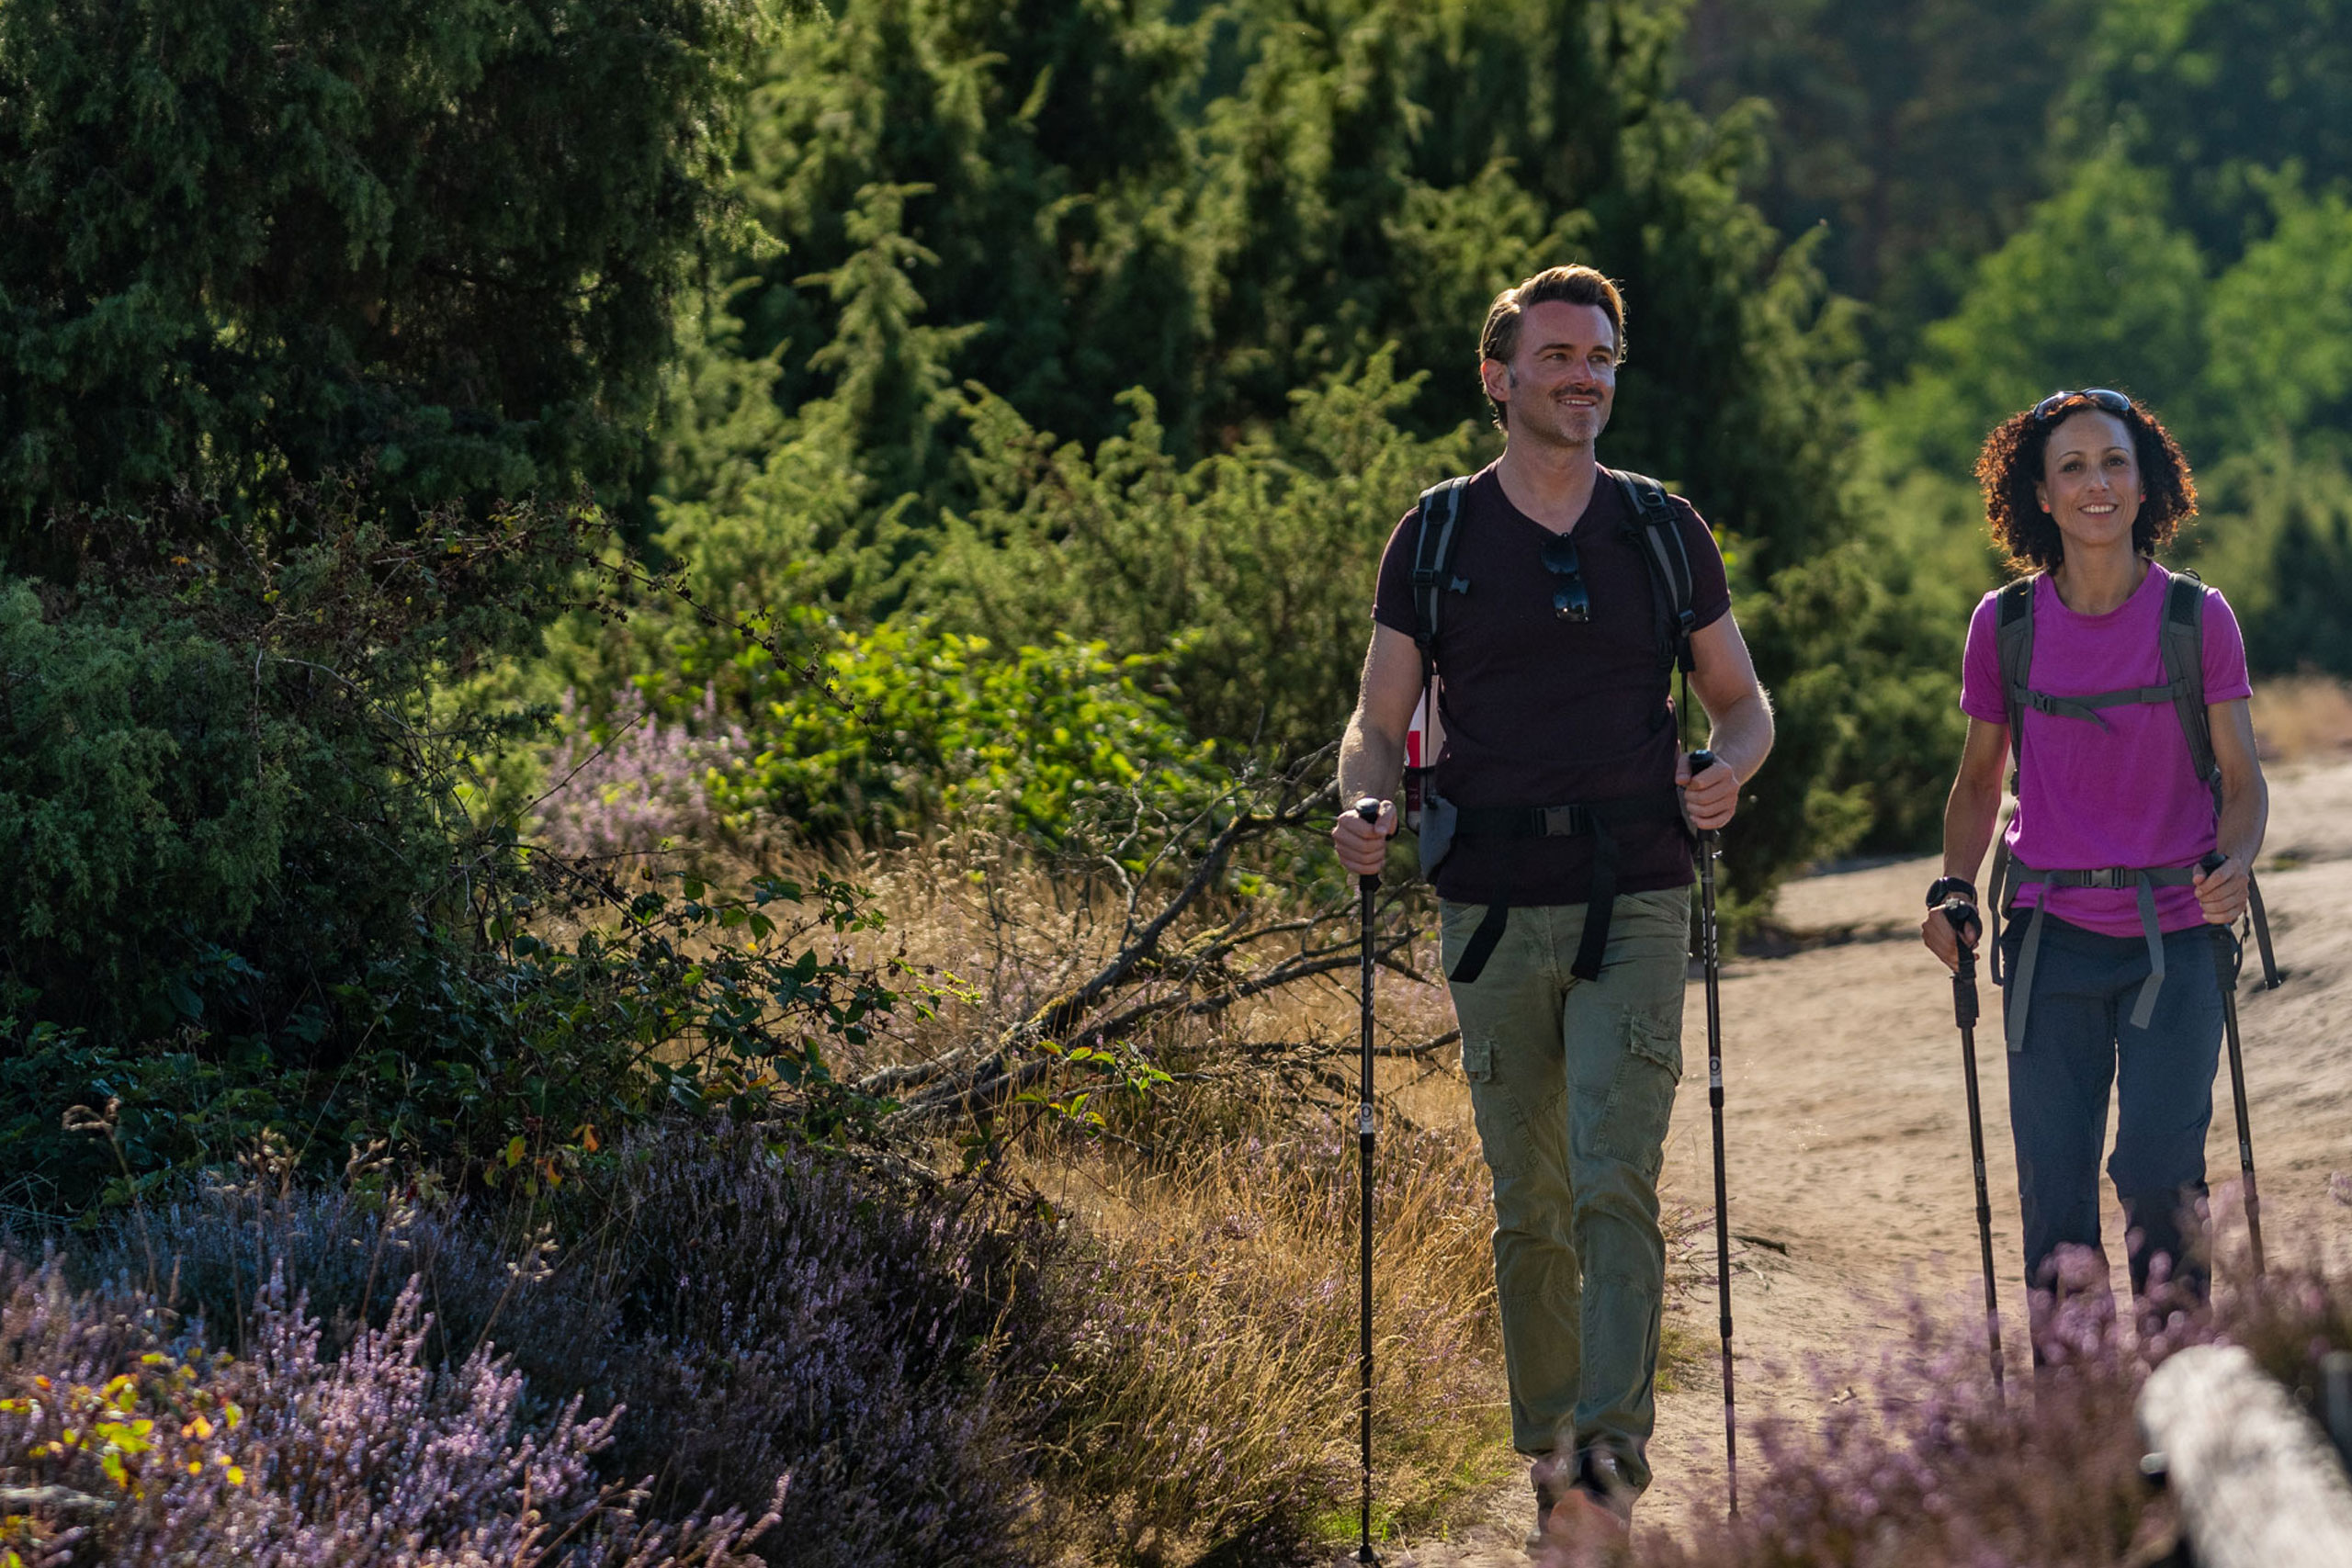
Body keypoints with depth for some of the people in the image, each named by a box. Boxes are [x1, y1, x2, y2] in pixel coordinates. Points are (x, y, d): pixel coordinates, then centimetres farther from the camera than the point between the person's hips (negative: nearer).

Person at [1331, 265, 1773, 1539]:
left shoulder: (1664, 532, 8)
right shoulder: (1436, 538, 6)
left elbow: (1741, 700, 15)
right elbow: (1379, 725, 9)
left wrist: (1729, 767, -8)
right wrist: (1366, 810, -13)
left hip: (1635, 905, -1)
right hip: (1495, 908, 1)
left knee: (1617, 1179, -15)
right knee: (1528, 1204, 6)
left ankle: (1612, 1436, -21)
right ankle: (1547, 1445, 17)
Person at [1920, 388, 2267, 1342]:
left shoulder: (2197, 619, -2)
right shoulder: (2005, 625, 2)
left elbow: (2241, 778, 3)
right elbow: (1979, 779, 14)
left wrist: (2235, 864, -18)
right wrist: (1953, 889, -1)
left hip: (2176, 935, -1)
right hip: (2053, 936, 2)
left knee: (2156, 1170, -11)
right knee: (2054, 1191, 0)